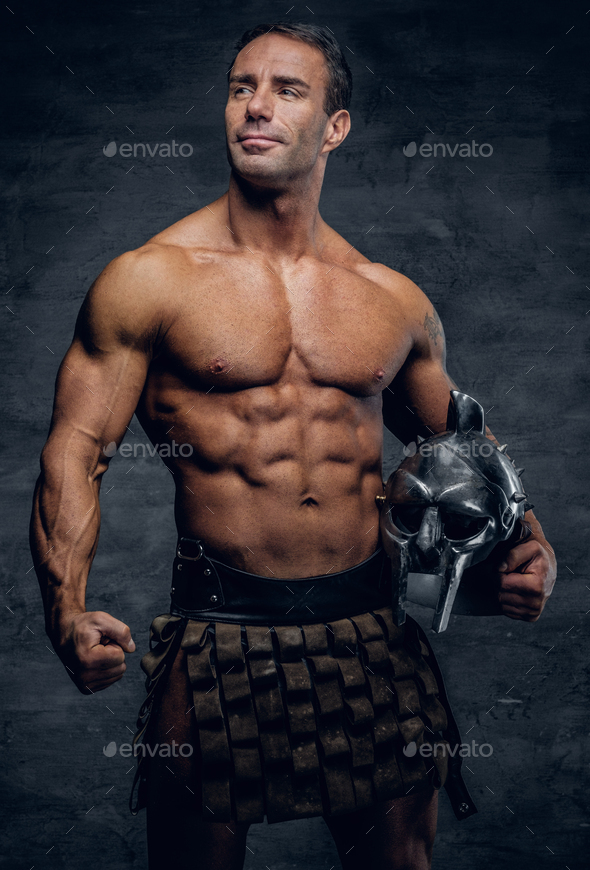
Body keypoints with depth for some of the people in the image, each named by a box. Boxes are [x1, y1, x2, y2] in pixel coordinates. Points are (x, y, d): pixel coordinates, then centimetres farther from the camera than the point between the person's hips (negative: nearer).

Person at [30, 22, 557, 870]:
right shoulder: (148, 280, -3)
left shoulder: (394, 300, 7)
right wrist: (68, 612, -19)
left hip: (376, 629, 3)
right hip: (217, 634, -2)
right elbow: (75, 452, -5)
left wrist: (529, 548, 3)